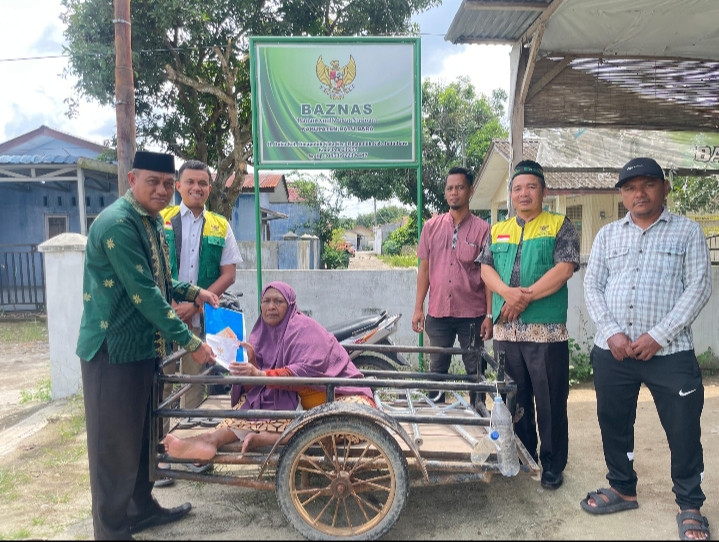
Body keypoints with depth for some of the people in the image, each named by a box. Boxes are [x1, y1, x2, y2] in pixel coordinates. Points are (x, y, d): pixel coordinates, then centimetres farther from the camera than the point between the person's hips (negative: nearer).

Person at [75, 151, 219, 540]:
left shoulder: (152, 222, 10)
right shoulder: (117, 223, -20)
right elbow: (144, 293, -24)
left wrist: (194, 292, 7)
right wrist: (190, 342, -21)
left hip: (144, 345, 9)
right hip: (113, 349, -9)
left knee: (142, 435, 20)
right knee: (115, 443, 3)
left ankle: (141, 509, 37)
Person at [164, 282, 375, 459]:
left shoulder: (305, 328, -13)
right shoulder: (263, 333, 6)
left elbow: (306, 371, -28)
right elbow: (253, 388, -1)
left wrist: (260, 375, -36)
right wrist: (251, 361, -22)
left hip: (338, 394, -6)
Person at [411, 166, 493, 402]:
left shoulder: (482, 229, -2)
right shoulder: (431, 226, 6)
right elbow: (424, 269, 8)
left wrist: (489, 315, -7)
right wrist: (418, 308, 3)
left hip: (472, 314, -2)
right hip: (437, 313, 2)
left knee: (475, 372, 7)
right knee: (437, 370, 10)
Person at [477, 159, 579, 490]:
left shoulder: (560, 226, 3)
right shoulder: (498, 231, 15)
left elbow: (565, 268, -10)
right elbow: (486, 268, 4)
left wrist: (526, 297, -16)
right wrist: (508, 292, -16)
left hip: (548, 330, -4)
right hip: (506, 330, 4)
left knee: (550, 402, 4)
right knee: (514, 400, 14)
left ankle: (552, 464, 20)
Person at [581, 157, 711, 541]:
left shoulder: (688, 231, 4)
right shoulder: (607, 235, 10)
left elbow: (698, 287, -5)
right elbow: (592, 286, 5)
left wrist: (658, 337, -14)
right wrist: (611, 333, -9)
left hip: (670, 352, -3)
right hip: (612, 351, 3)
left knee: (683, 430, 4)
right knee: (613, 424, 13)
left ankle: (690, 506, 25)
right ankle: (622, 488, 34)